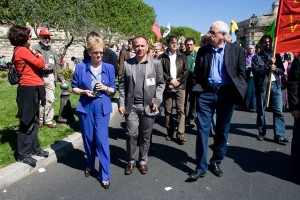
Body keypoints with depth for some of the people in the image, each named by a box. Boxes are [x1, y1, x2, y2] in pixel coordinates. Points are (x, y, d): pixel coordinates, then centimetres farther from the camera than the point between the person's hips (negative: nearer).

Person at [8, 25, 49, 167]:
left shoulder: (22, 50, 17)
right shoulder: (22, 50, -13)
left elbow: (36, 65, 14)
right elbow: (40, 64, -15)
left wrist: (33, 52, 4)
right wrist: (35, 53, 1)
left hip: (32, 89, 10)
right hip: (29, 89, -10)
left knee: (33, 120, 17)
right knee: (27, 122, -3)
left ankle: (34, 148, 29)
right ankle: (22, 154, 7)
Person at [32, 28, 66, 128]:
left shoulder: (52, 50, 19)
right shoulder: (35, 48, 0)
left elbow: (57, 65, 19)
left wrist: (61, 78, 14)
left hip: (50, 77, 5)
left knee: (50, 99, 5)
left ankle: (48, 120, 15)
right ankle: (39, 119, 16)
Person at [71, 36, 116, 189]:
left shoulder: (109, 68, -1)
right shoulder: (80, 67, -3)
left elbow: (113, 90, 5)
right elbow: (74, 87, 5)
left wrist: (105, 88, -15)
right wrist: (84, 92, -14)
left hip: (102, 108, -1)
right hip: (85, 107, 1)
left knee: (102, 140, -3)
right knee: (88, 138, 13)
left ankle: (105, 175, 7)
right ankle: (90, 165, 38)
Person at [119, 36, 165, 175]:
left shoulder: (156, 63, 3)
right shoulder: (127, 64, 5)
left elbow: (161, 83, 5)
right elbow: (122, 85, 7)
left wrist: (157, 101, -5)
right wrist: (121, 103, 1)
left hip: (149, 106, 0)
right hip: (131, 106, 1)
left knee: (145, 136, 9)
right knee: (131, 134, 0)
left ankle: (143, 161, 27)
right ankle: (132, 161, 20)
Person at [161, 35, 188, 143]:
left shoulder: (182, 56, 11)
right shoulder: (163, 57, 5)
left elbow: (186, 71, 3)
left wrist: (178, 81, -8)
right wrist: (171, 80, -11)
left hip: (180, 87, 1)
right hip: (167, 87, 0)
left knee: (181, 110, -5)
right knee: (168, 111, 4)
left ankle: (180, 133, -3)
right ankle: (170, 132, 14)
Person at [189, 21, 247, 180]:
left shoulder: (236, 50, 3)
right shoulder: (203, 50, 7)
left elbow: (241, 73, 4)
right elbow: (197, 73, 11)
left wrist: (238, 92, -4)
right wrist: (197, 91, 3)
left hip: (226, 94, 0)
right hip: (205, 94, 0)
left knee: (222, 131, 11)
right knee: (202, 130, -1)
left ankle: (216, 162, 29)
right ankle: (201, 167, 9)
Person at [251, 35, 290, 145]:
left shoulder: (276, 56, 14)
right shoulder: (257, 56, 1)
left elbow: (282, 70, 10)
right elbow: (256, 71, -11)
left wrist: (275, 68, -10)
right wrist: (268, 64, -15)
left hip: (275, 85, 3)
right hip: (262, 85, -3)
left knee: (278, 111, -3)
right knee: (261, 110, 8)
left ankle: (279, 135, 1)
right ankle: (262, 132, 23)